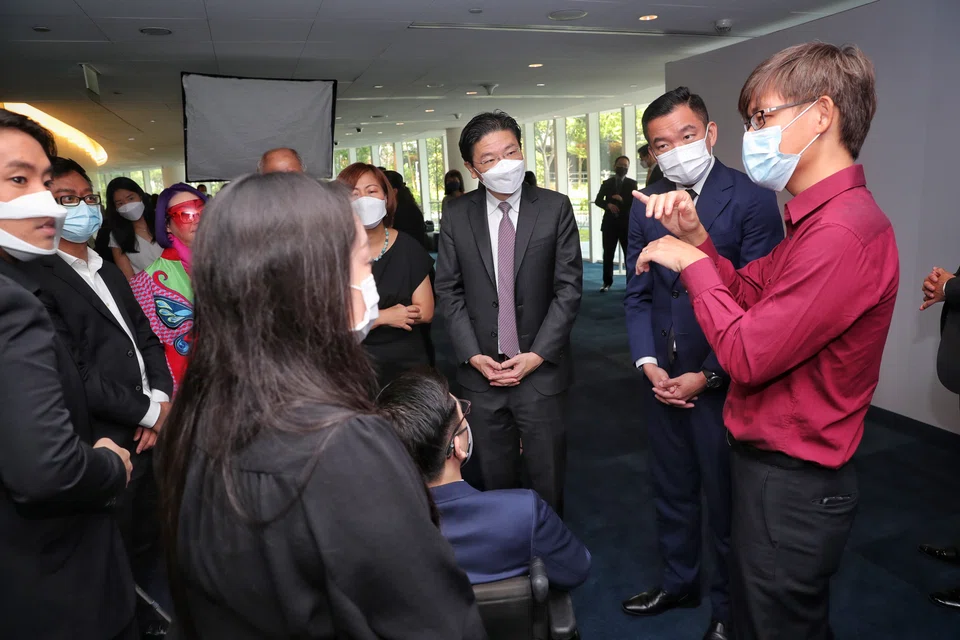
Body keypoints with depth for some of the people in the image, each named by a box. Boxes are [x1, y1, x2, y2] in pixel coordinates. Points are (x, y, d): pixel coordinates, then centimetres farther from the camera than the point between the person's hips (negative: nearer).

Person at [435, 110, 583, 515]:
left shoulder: (555, 208, -3)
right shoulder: (458, 216, 2)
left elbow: (569, 287, -5)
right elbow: (449, 291, 3)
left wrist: (537, 355, -11)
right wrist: (474, 356, -6)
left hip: (540, 368, -1)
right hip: (481, 369, 2)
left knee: (548, 479, 12)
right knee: (495, 478, 15)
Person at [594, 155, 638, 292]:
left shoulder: (632, 183, 5)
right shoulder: (607, 183, 9)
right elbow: (598, 200, 4)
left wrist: (622, 200, -19)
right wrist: (608, 205, -15)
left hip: (626, 223, -1)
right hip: (610, 222, 1)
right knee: (608, 254, 3)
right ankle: (607, 282, 11)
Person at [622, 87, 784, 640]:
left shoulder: (751, 200, -12)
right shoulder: (646, 204, 4)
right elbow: (638, 292, 7)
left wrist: (707, 375, -15)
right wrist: (648, 362, -5)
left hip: (722, 380, -5)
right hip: (662, 378, 5)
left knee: (726, 500, 12)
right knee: (672, 490, 21)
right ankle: (679, 582, 44)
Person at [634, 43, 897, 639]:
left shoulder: (843, 234, -26)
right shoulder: (815, 218, 8)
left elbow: (747, 356, -25)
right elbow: (749, 297, 10)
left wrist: (691, 262, -15)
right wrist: (696, 236, -3)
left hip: (791, 484, -10)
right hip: (771, 463, 10)